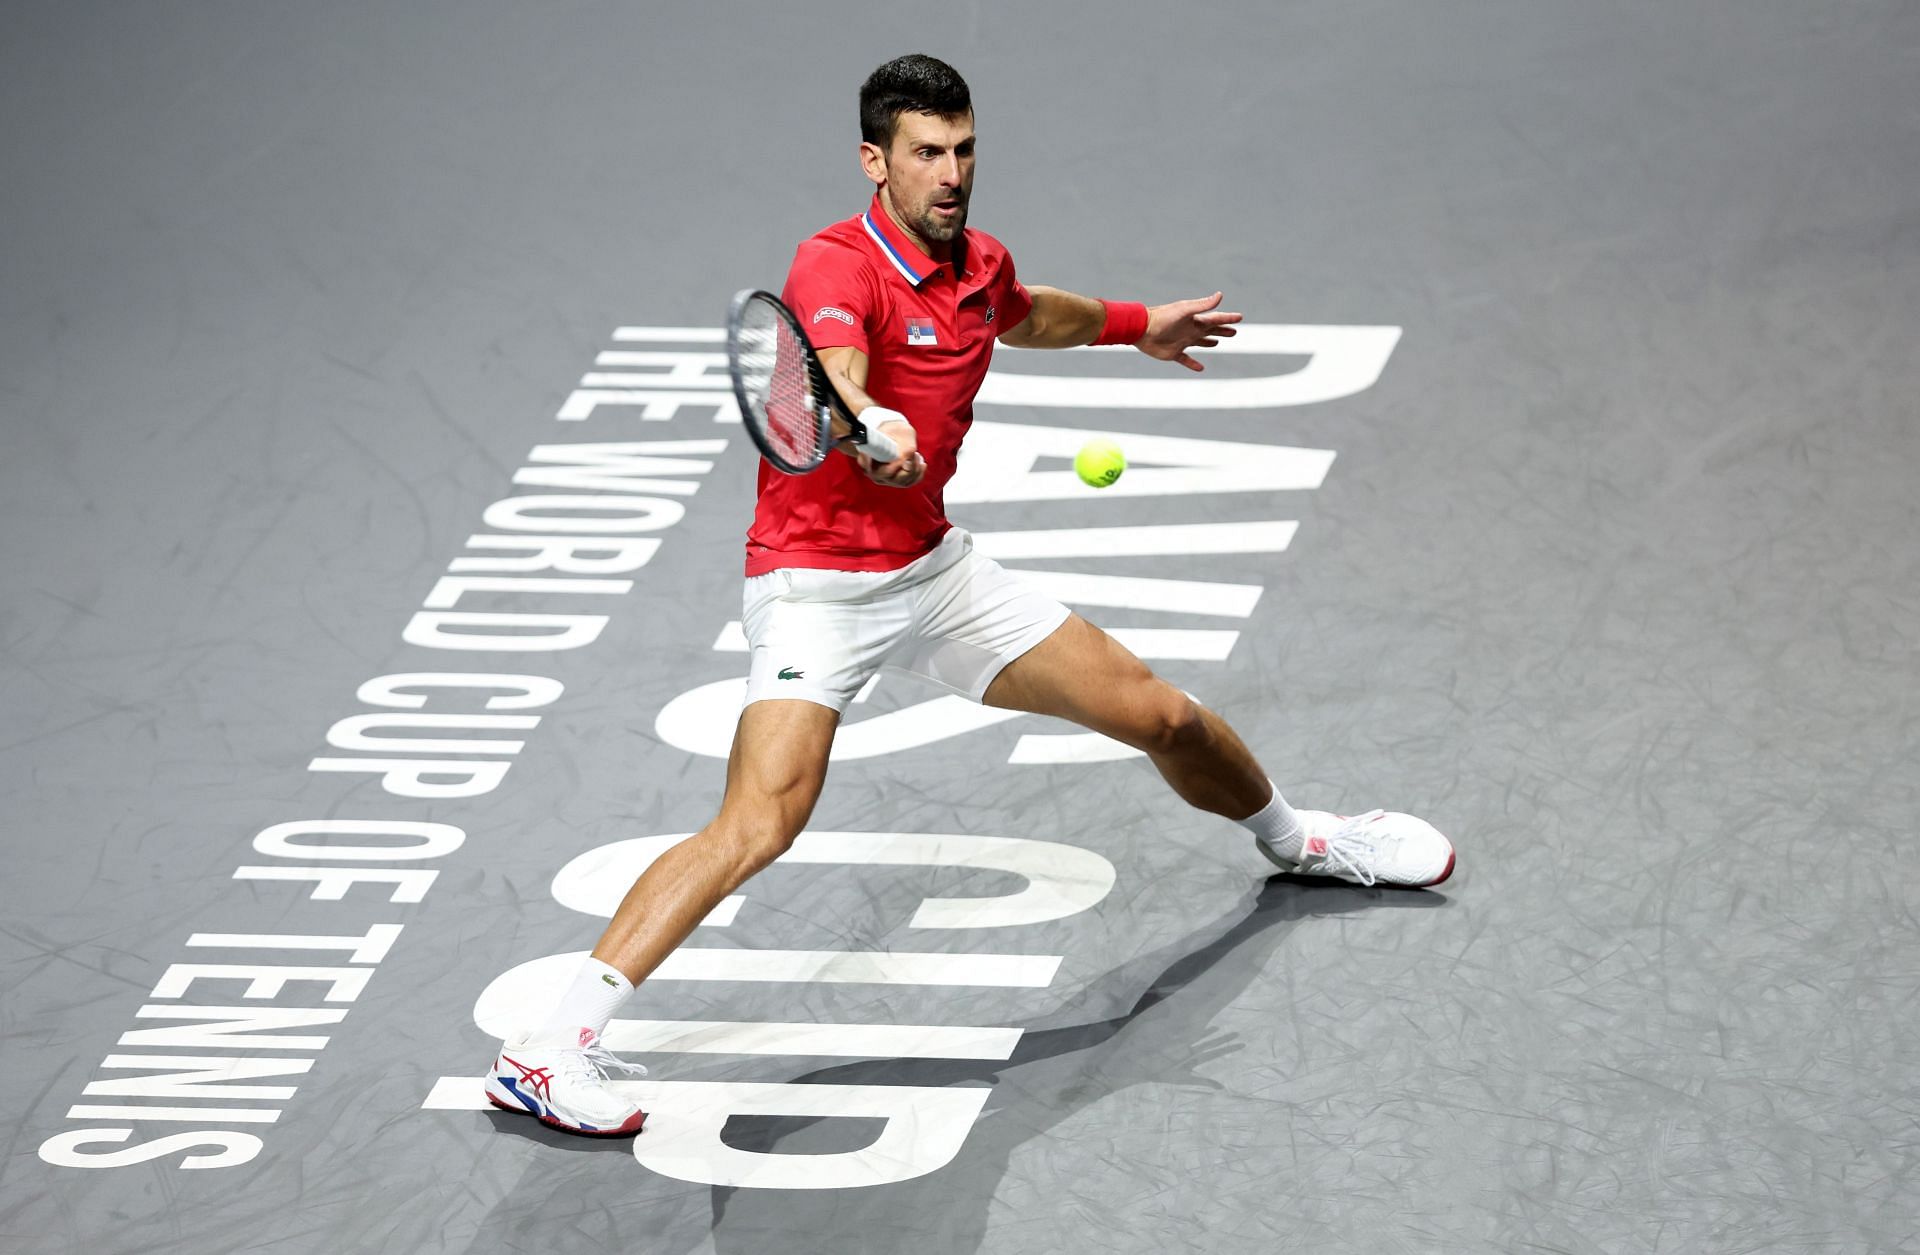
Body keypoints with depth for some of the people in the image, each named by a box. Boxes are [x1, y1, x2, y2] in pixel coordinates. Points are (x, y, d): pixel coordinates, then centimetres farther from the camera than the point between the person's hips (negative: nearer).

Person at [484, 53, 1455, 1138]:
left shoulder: (981, 266, 4)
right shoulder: (836, 267, -20)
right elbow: (835, 370, -43)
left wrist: (1136, 326, 43)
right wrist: (869, 424, -65)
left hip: (937, 568, 7)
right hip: (818, 587, -7)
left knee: (1163, 715, 11)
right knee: (763, 821, -27)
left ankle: (1294, 838, 44)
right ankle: (552, 1048, -28)